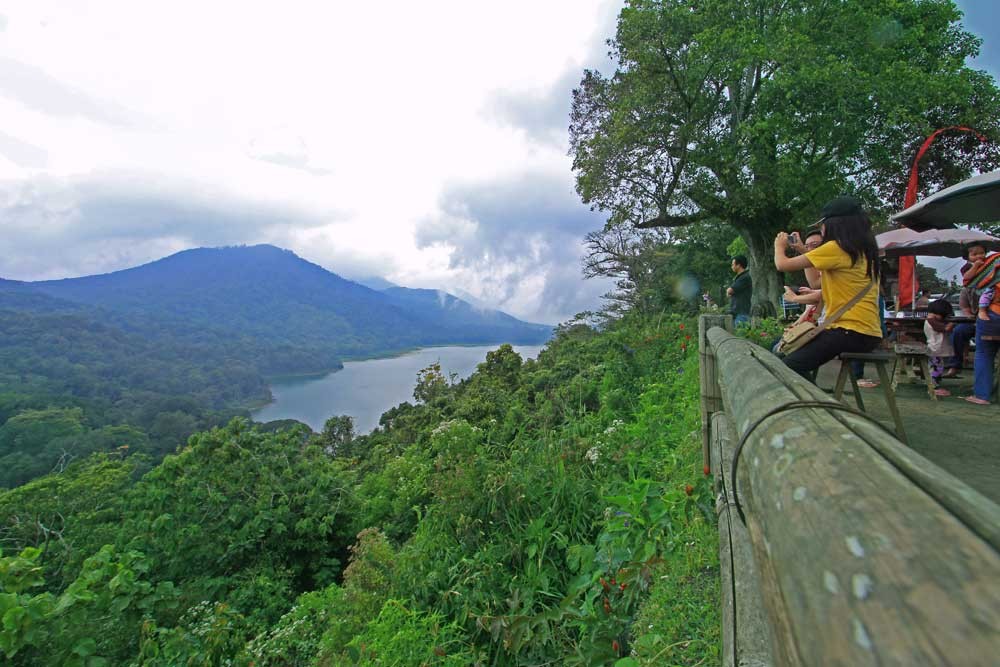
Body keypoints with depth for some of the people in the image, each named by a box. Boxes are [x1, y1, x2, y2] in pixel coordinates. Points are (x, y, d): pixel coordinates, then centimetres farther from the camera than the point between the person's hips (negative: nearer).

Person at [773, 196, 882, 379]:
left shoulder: (836, 248, -11)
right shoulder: (863, 251, 17)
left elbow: (782, 265, -9)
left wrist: (779, 246, 13)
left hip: (851, 332, -10)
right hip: (868, 333, 10)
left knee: (790, 366, -16)